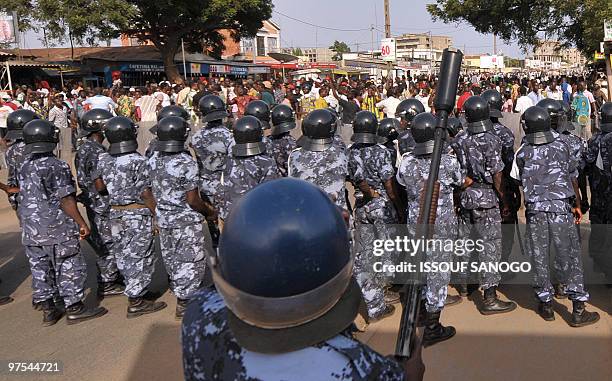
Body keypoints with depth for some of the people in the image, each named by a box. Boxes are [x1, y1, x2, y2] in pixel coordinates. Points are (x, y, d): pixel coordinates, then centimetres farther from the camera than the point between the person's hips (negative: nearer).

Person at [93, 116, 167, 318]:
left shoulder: (103, 160, 1)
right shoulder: (138, 161, -17)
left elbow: (99, 186, 10)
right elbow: (146, 194, -17)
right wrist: (157, 215, -9)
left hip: (115, 214, 7)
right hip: (138, 214, -6)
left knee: (123, 255, 18)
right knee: (140, 257, 3)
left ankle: (135, 291, 34)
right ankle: (135, 302, 8)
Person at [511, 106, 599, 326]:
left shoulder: (522, 153, -1)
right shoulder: (562, 147, 2)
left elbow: (518, 180, 6)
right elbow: (573, 179, 9)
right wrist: (578, 206, 19)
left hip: (535, 211, 0)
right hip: (561, 209, 0)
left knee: (539, 258, 9)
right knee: (570, 257, 6)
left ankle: (546, 305, 19)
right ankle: (578, 310, 8)